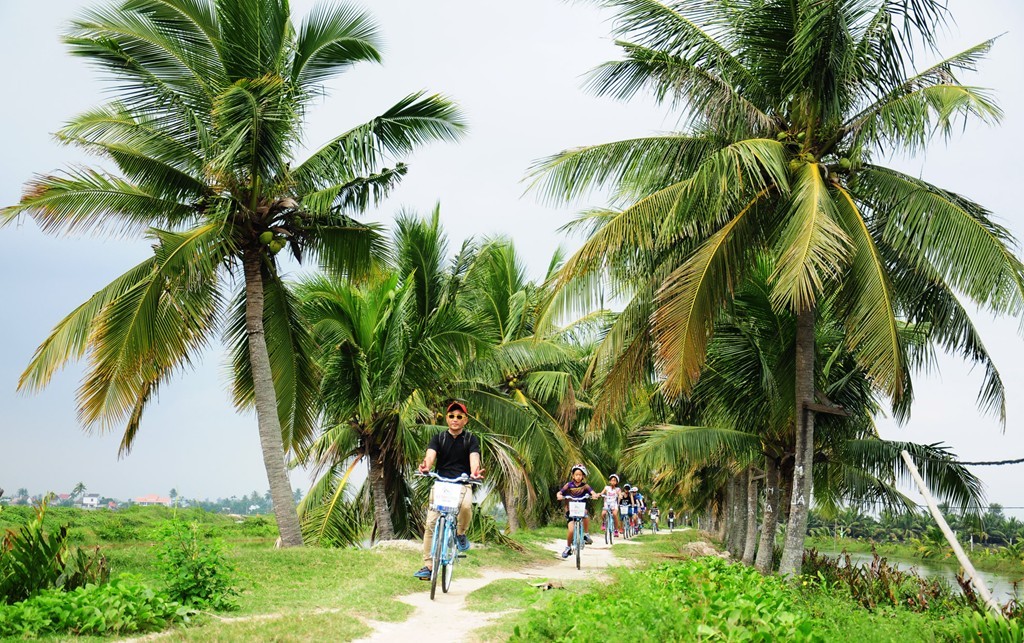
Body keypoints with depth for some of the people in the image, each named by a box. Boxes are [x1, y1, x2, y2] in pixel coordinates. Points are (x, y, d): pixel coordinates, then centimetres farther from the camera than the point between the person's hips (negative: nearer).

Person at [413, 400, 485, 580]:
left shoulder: (471, 439, 4)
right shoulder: (438, 437, 6)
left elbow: (474, 457, -14)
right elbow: (431, 454, -12)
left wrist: (474, 472, -38)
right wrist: (426, 466, -37)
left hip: (463, 483, -1)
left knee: (466, 505, -34)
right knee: (431, 524, -7)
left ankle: (460, 533, -3)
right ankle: (428, 566, 1)